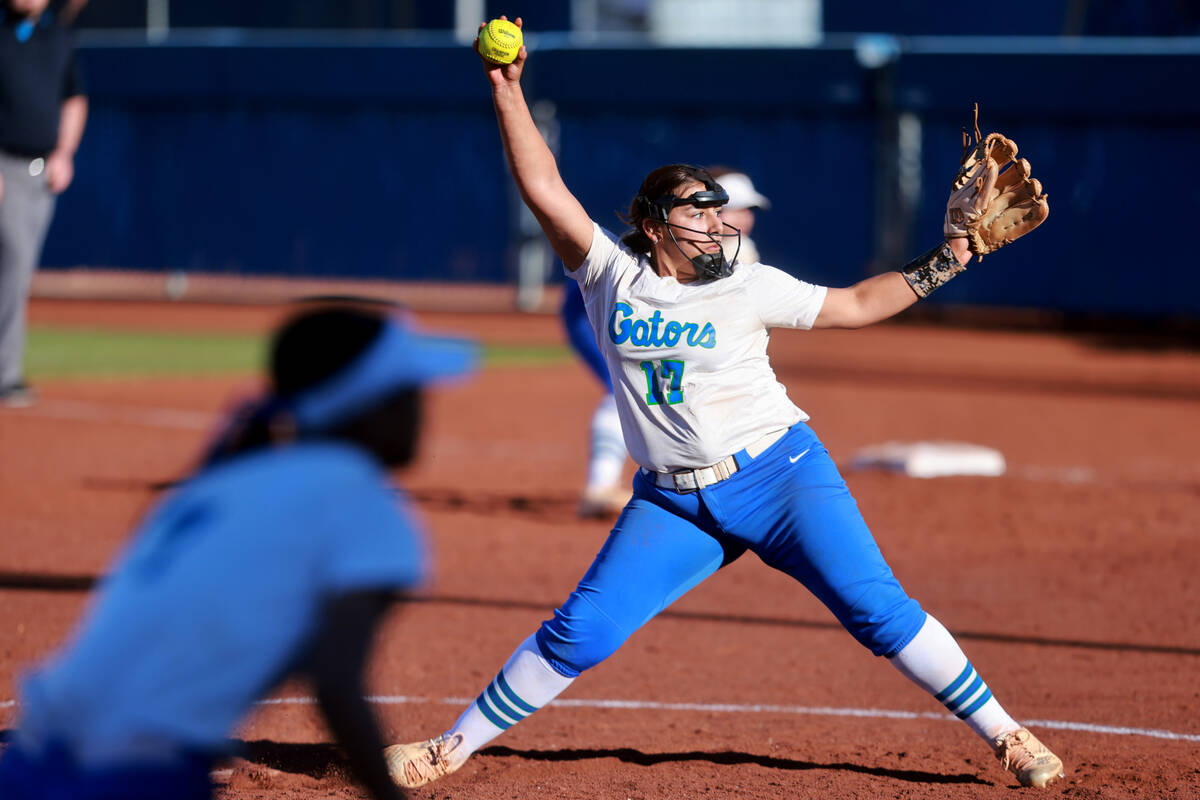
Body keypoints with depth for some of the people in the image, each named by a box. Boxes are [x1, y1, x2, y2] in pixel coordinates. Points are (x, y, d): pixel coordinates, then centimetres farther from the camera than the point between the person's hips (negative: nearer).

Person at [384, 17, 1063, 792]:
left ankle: (1005, 735, 1)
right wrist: (508, 89, -13)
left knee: (879, 610, -9)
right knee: (580, 633, -5)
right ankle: (453, 748, 9)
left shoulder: (749, 287, -1)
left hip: (779, 473, -1)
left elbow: (856, 305, 7)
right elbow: (545, 189, -6)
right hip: (672, 503, 1)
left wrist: (947, 258, 1)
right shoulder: (612, 272, 0)